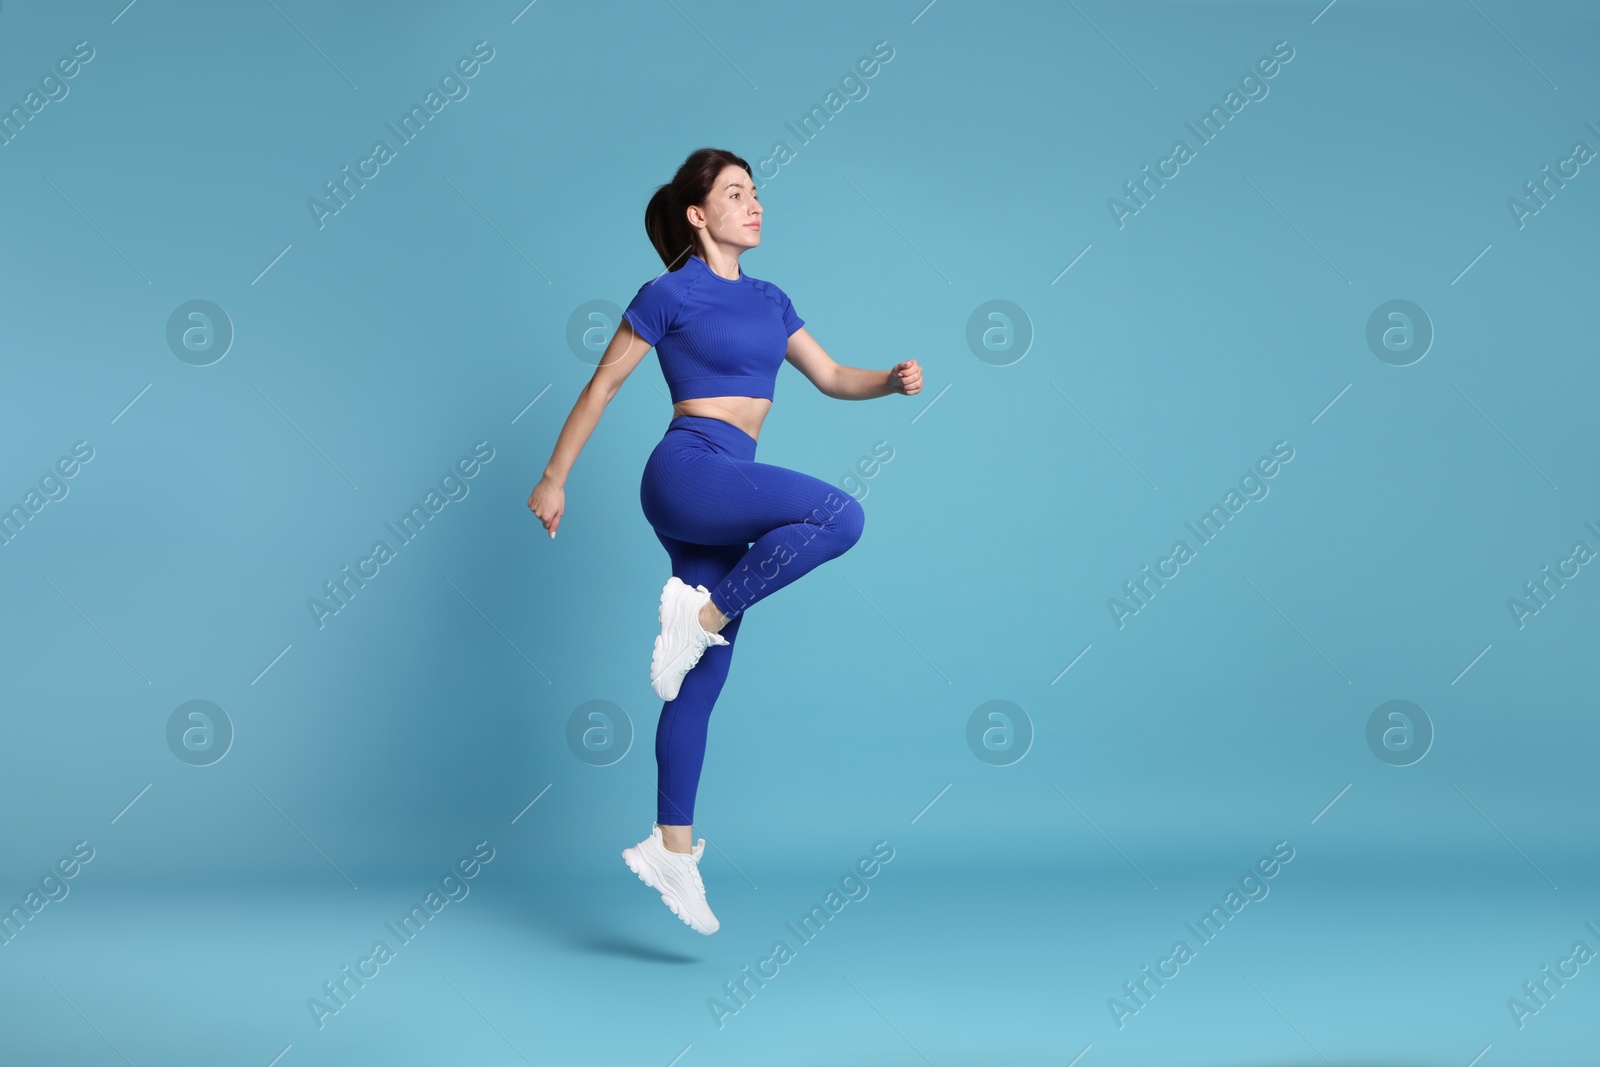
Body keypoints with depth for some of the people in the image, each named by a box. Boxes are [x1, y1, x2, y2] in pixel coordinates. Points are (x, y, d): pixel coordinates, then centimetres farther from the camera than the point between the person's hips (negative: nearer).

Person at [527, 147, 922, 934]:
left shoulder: (767, 300, 18)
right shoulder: (669, 294, -1)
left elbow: (832, 378, 18)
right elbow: (602, 385, 3)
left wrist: (892, 380, -3)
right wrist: (553, 478, 4)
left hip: (727, 495, 7)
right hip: (688, 471, -7)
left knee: (702, 683, 7)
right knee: (839, 515, -26)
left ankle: (670, 848, 13)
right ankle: (700, 610, -14)